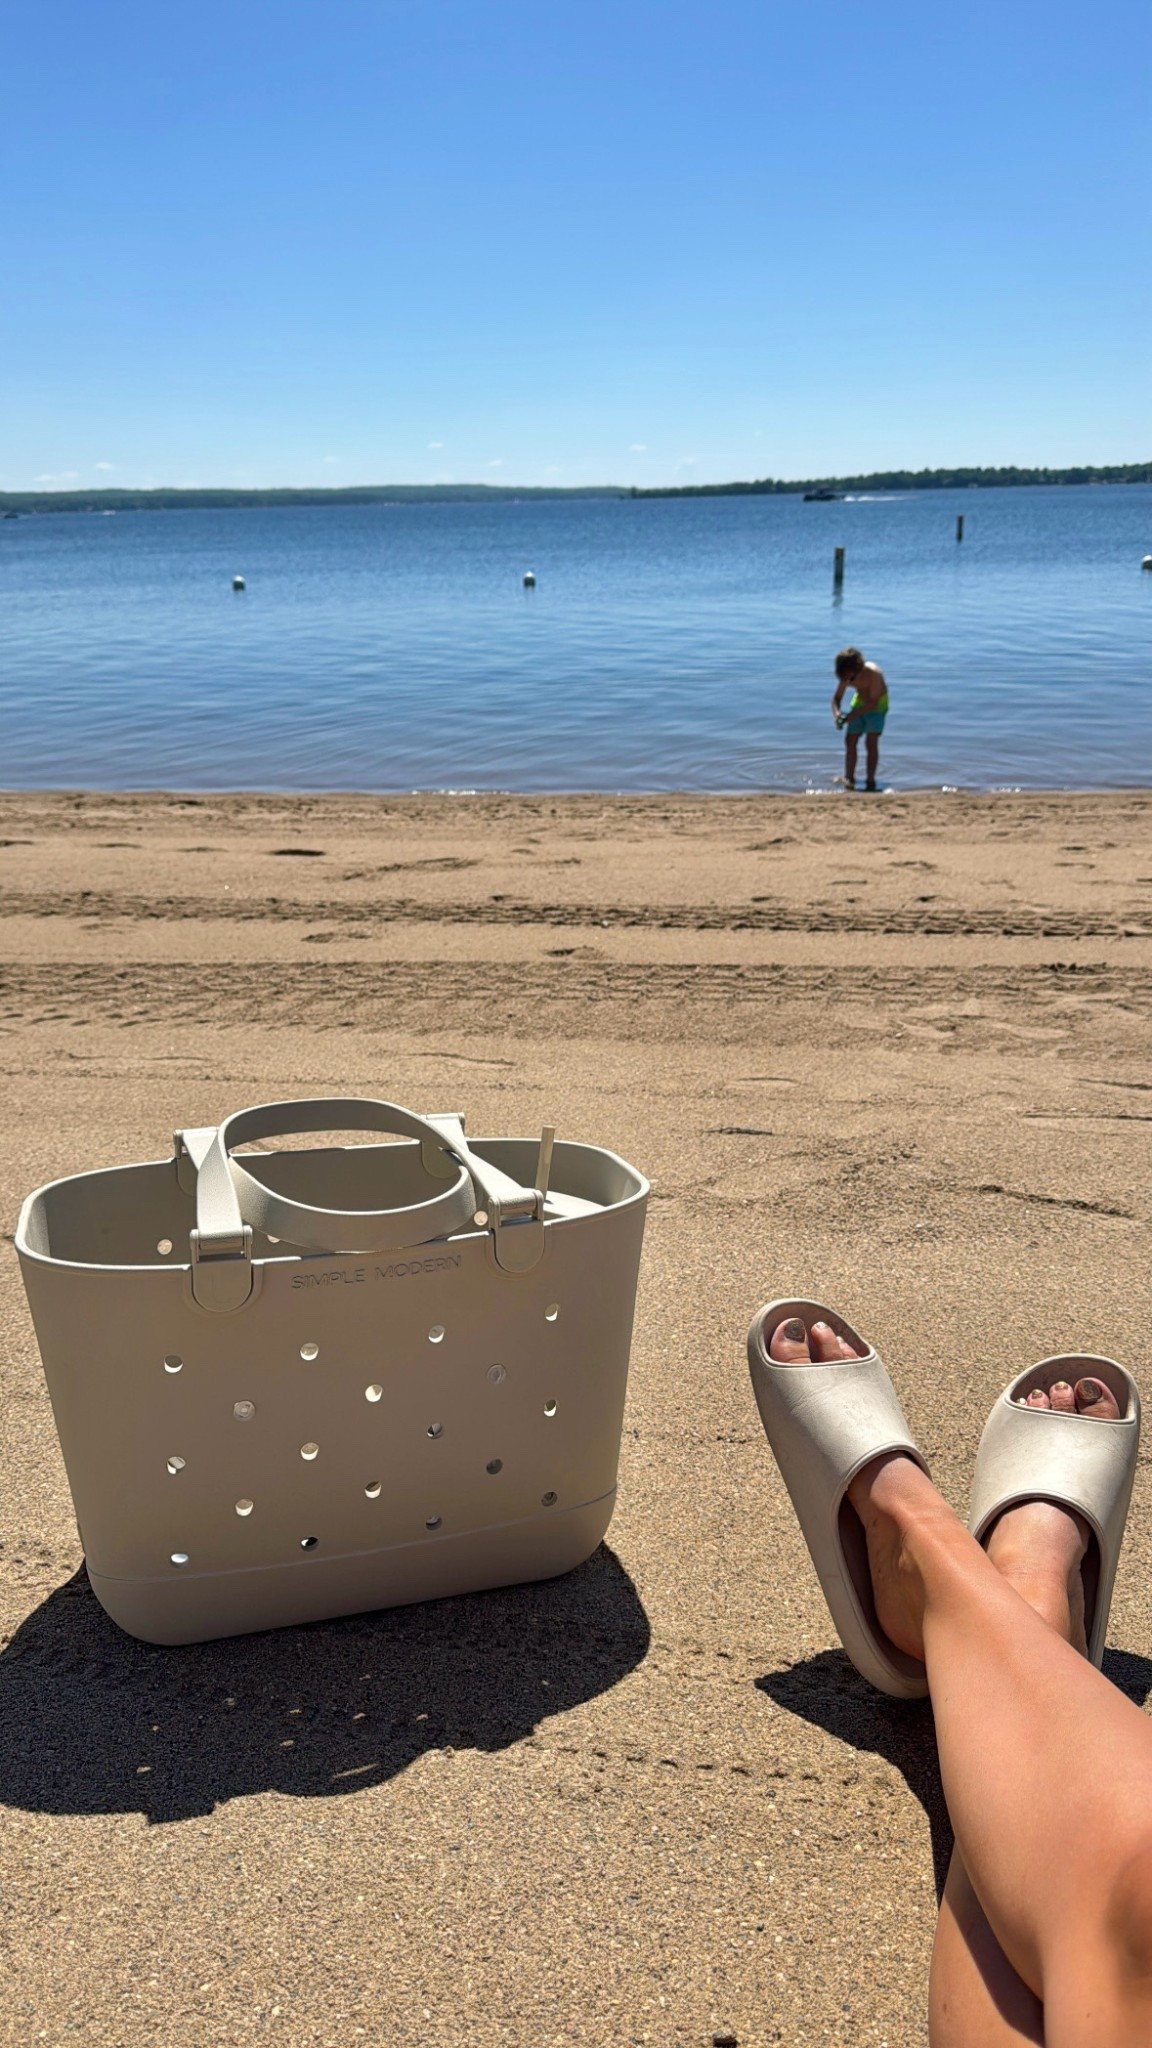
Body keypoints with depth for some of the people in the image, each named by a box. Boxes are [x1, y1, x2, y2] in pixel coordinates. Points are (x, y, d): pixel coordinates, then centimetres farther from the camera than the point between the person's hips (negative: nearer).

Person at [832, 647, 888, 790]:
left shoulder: (873, 674, -34)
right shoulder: (845, 677, -19)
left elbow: (873, 703, -33)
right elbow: (837, 698, -10)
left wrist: (852, 715, -41)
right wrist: (837, 713, -33)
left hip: (877, 704, -5)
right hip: (859, 701, 5)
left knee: (871, 742, -12)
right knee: (850, 741, 0)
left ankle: (870, 781, -7)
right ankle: (849, 779, 9)